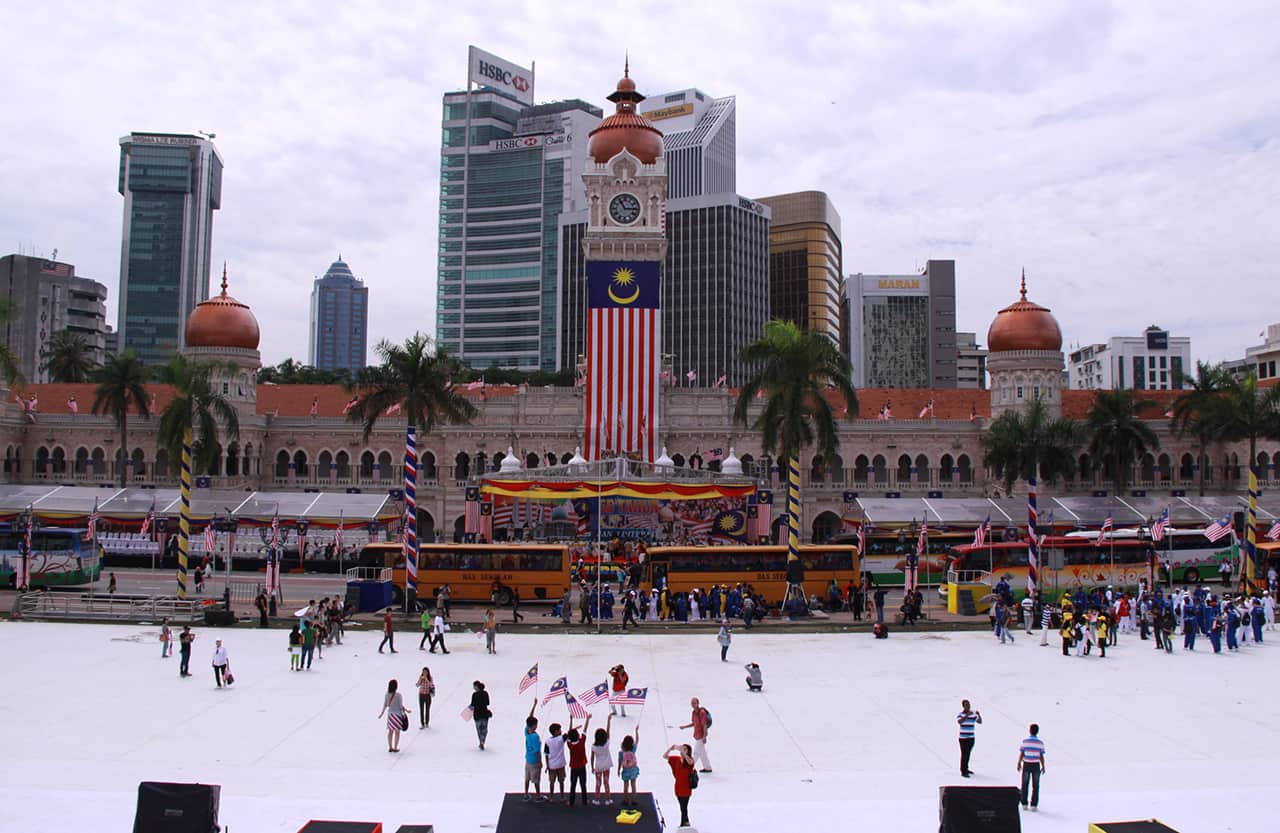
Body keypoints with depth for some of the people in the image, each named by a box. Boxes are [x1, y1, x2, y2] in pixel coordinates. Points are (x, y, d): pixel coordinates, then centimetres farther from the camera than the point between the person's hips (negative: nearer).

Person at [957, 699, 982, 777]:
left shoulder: (973, 714, 6)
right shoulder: (960, 714, -9)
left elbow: (980, 721, 8)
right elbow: (959, 721, -27)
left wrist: (979, 715, -10)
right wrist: (967, 715, -35)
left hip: (971, 738, 5)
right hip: (963, 738, -5)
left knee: (968, 754, 15)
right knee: (964, 754, -5)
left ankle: (966, 769, 30)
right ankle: (963, 771, 1)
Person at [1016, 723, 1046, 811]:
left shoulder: (1025, 741, -10)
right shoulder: (1040, 743, -9)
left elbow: (1021, 754, -6)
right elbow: (1041, 756, -7)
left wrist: (1019, 763, 9)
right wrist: (1043, 767, 6)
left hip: (1026, 765, 0)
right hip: (1036, 765, 0)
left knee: (1025, 785, 13)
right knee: (1035, 786, 9)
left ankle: (1024, 804, 17)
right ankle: (1034, 805, 7)